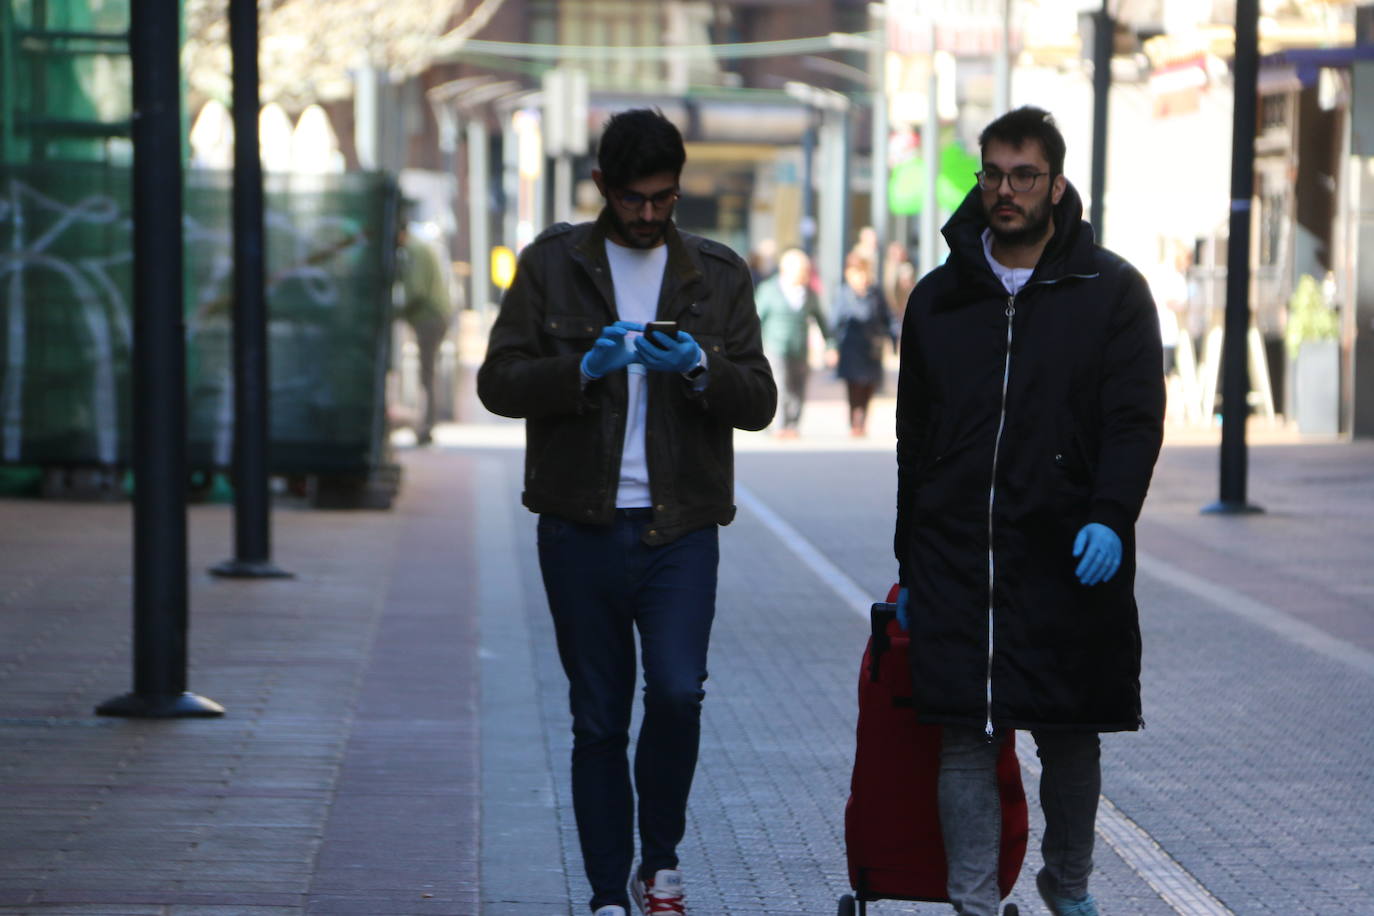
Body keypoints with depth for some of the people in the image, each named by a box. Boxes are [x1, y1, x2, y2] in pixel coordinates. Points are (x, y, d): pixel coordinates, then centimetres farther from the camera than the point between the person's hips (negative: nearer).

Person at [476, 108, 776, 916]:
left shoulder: (718, 275, 8)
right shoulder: (553, 264, 5)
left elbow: (759, 402, 5)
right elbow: (499, 381, -1)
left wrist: (701, 370, -15)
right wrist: (581, 369, -18)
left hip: (681, 529, 0)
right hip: (582, 530, 0)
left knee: (678, 691, -17)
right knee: (599, 719, 5)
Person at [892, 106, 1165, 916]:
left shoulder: (1112, 292, 3)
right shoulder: (939, 298, 12)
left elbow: (1136, 421, -5)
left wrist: (1109, 517, -21)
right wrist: (910, 564, 14)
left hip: (1068, 559, -2)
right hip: (956, 560, 2)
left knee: (1069, 736, 9)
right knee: (966, 736, -4)